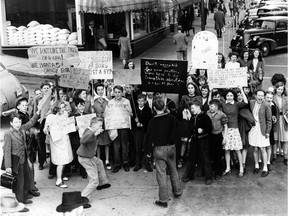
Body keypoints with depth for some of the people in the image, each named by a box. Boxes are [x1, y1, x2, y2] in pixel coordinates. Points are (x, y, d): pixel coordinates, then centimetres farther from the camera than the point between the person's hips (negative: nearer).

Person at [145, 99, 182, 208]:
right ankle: (177, 191, 37)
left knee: (161, 173, 1)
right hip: (171, 147, 4)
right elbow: (176, 132, 6)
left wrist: (148, 151, 1)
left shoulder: (153, 121, -13)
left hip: (159, 149, -4)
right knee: (173, 170, 22)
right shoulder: (172, 118, -4)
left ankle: (163, 200, 5)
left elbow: (150, 137, -9)